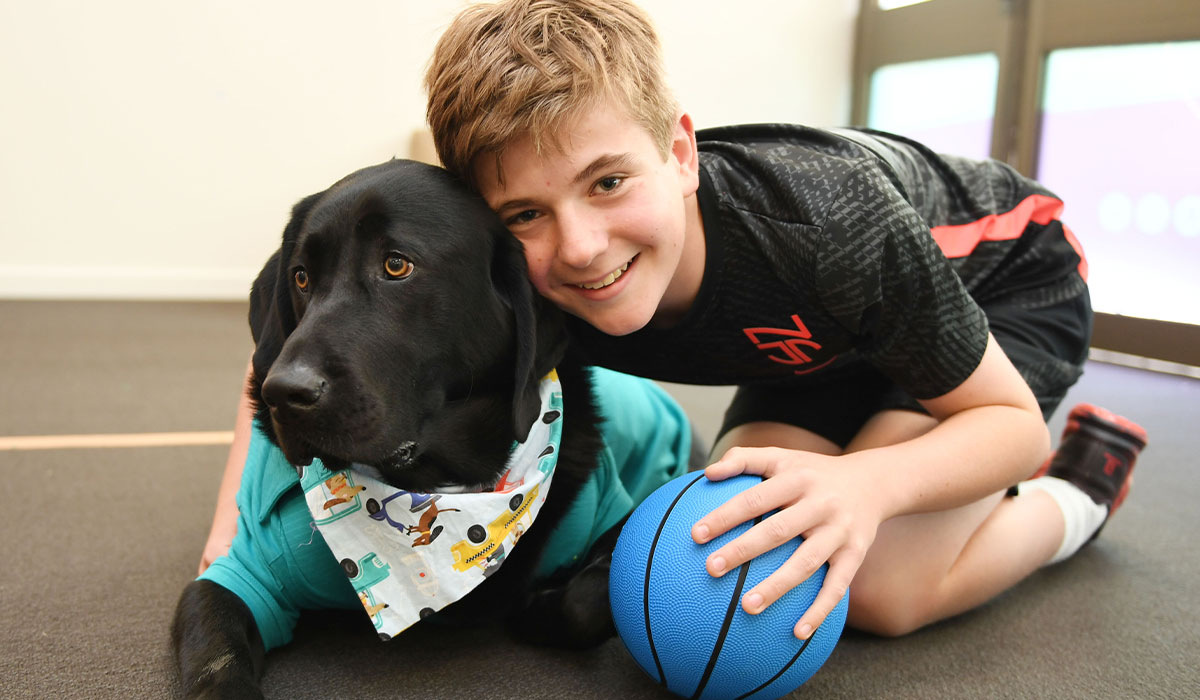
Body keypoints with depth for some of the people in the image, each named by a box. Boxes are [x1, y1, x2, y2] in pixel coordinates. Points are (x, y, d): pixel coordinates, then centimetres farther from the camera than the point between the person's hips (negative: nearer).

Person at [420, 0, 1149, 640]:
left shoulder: (831, 225, -41)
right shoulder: (562, 306, -27)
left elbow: (1012, 418, -27)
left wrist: (869, 481, -47)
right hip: (829, 332, 6)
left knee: (879, 587, -24)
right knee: (735, 558, -10)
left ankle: (1083, 484, 6)